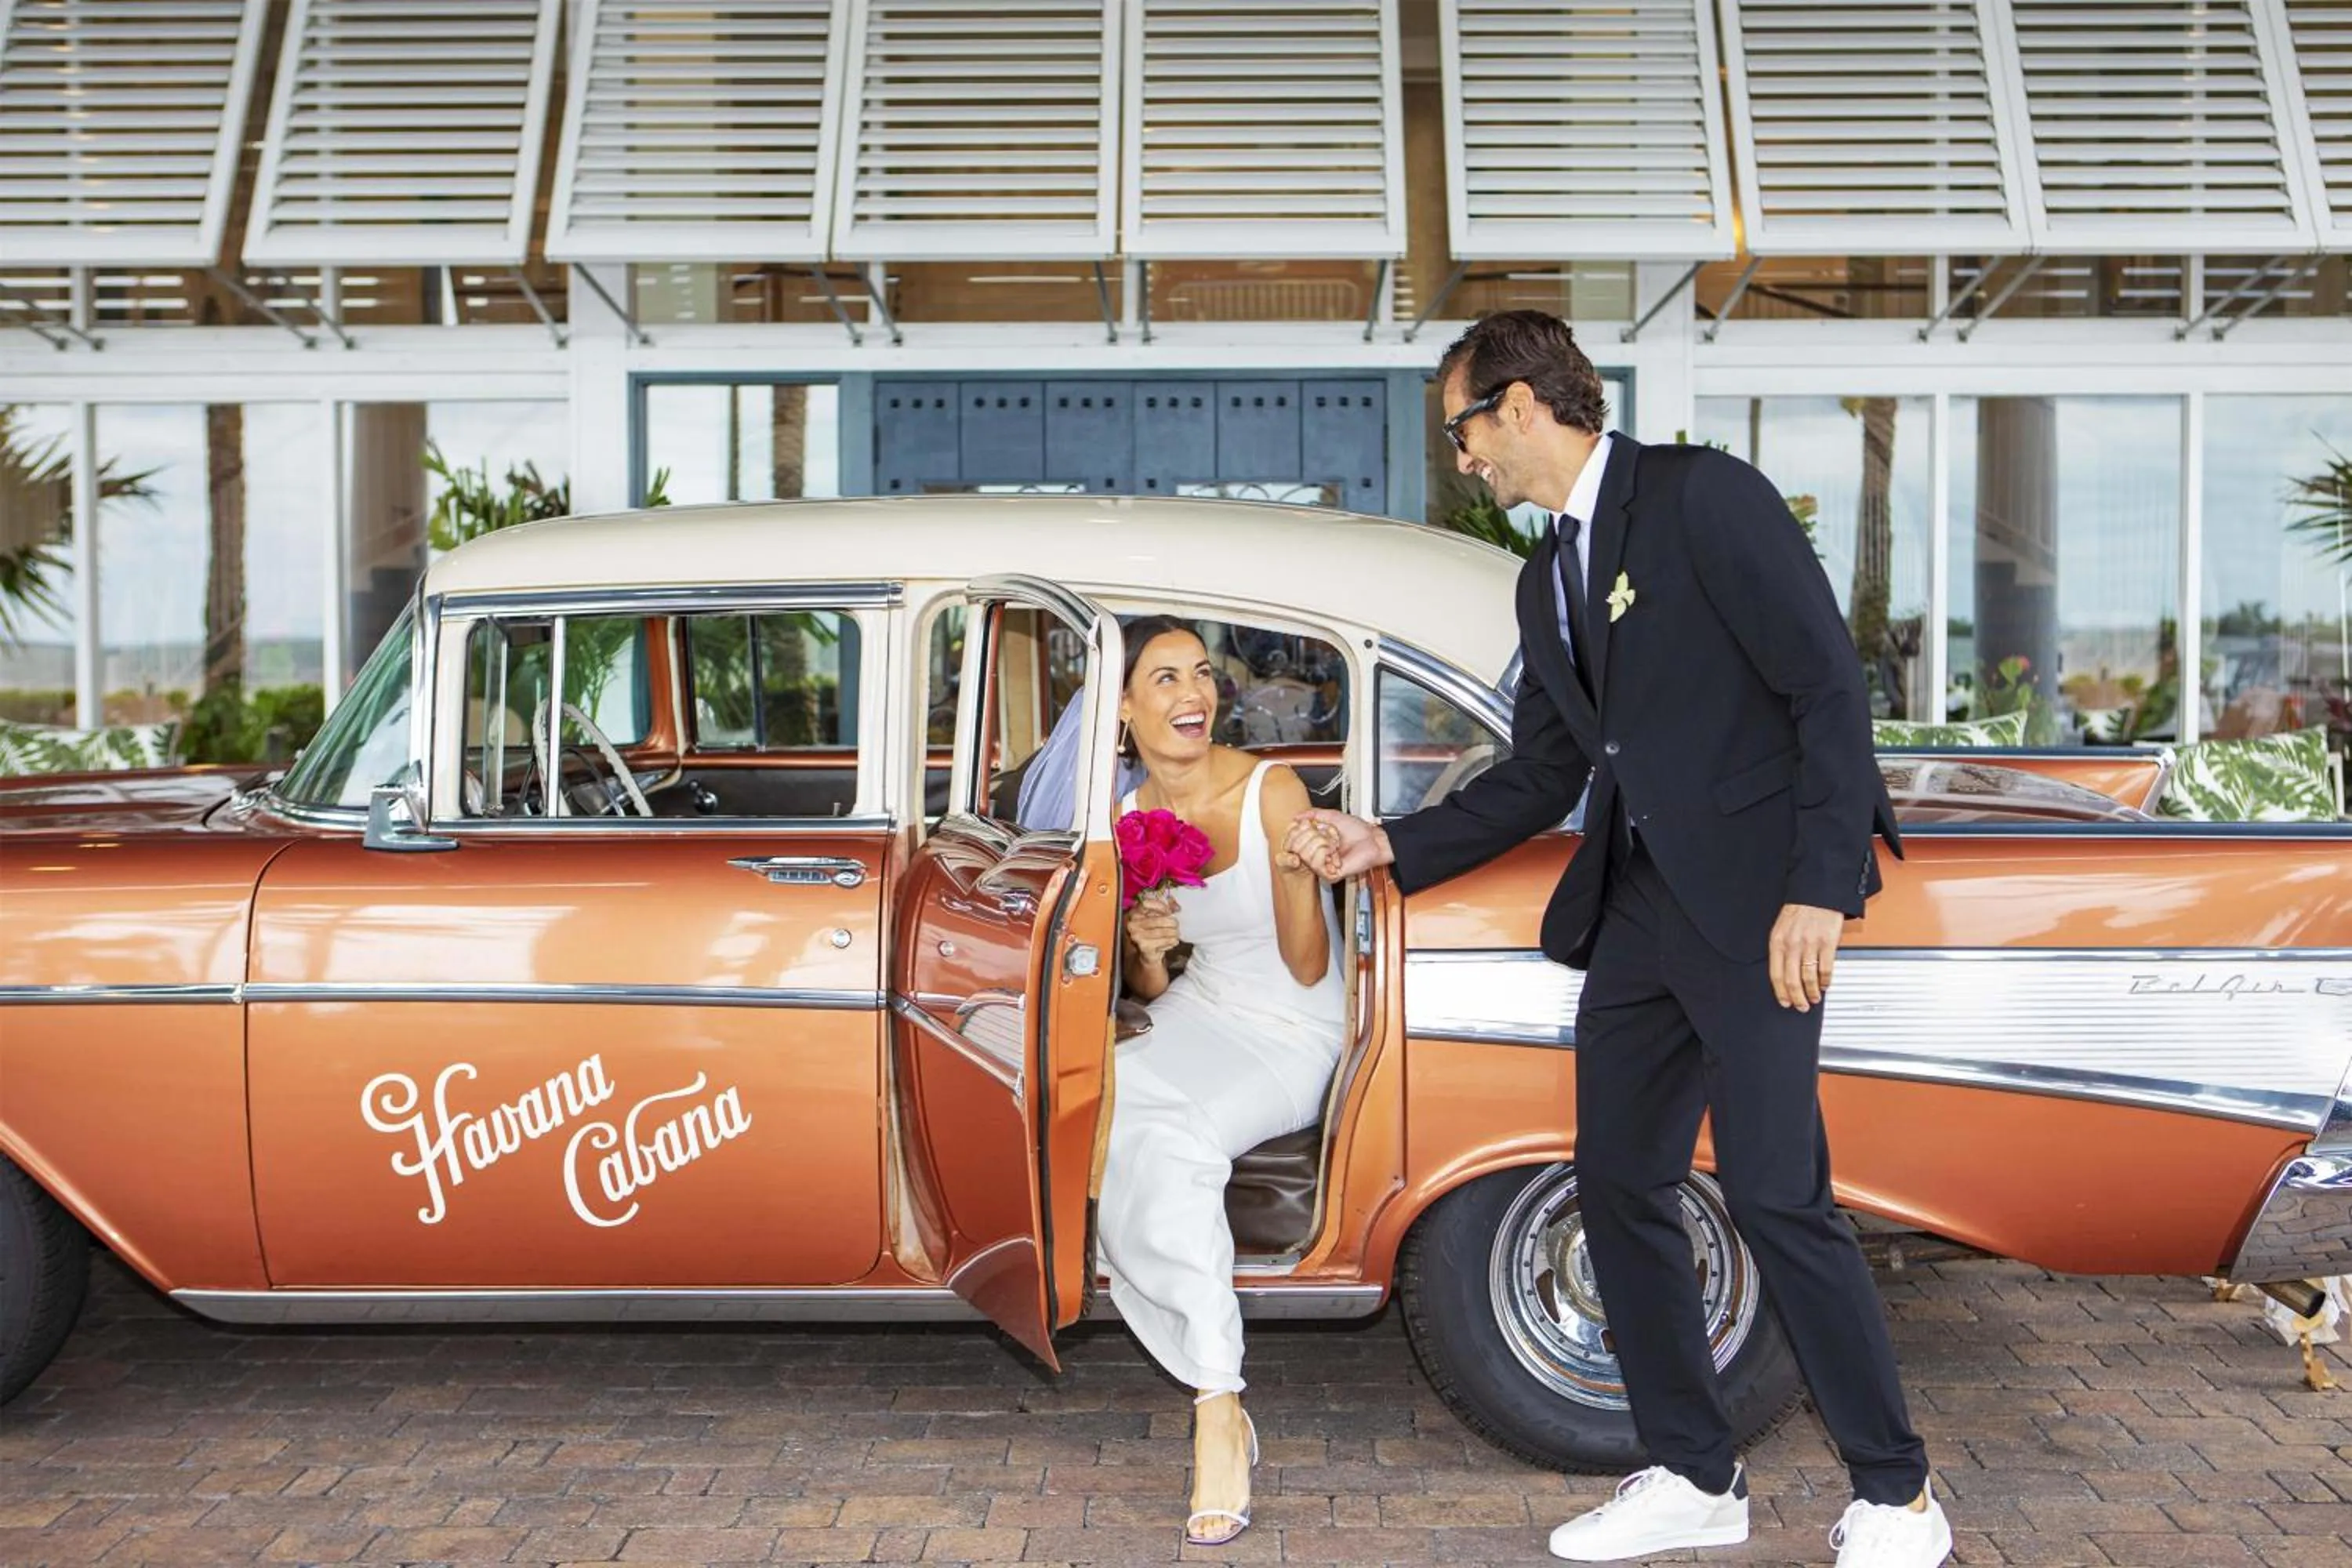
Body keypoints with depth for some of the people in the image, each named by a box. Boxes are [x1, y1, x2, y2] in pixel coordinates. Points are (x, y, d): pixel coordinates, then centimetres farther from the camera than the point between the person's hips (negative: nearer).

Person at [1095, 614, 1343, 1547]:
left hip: (1292, 1040, -4)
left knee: (1167, 1142, -33)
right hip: (1195, 1018, 4)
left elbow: (1308, 969, -12)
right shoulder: (1127, 822, 1)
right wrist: (1146, 953, -13)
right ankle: (1222, 1406, -23)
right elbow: (1150, 993, 10)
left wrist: (1293, 872, -30)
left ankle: (1216, 1415, -26)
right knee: (1110, 1107, -29)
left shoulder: (1273, 793, -13)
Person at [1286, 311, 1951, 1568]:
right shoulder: (1547, 581, 17)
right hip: (1637, 902, 9)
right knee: (1618, 1186, 8)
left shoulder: (1703, 497, -8)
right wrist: (1387, 845, 12)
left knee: (1775, 1192, -10)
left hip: (1756, 896, -8)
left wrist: (1818, 888, -19)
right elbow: (1541, 778, 20)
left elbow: (1828, 686, -13)